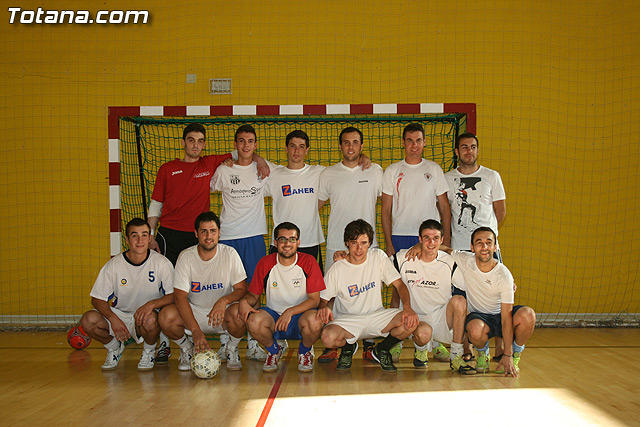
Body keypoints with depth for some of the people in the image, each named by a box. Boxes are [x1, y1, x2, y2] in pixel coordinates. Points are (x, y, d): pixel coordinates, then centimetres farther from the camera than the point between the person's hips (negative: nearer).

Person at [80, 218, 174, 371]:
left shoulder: (162, 263, -11)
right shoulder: (113, 265, -7)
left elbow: (173, 296, -14)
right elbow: (97, 299, -4)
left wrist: (152, 303, -34)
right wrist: (113, 319, -23)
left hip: (144, 315, -2)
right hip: (119, 314, 2)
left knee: (149, 319, -38)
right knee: (88, 320, -25)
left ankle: (148, 352, -2)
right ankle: (114, 347, 8)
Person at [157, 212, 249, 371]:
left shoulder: (229, 254, -9)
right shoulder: (186, 256, -10)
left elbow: (241, 289, -7)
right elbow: (180, 297, -16)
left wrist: (224, 301, -31)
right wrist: (196, 330, -30)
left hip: (223, 312, -1)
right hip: (194, 312, 1)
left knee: (239, 313, -34)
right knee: (166, 317, -28)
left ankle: (232, 350, -1)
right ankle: (187, 349, 5)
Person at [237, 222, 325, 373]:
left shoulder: (308, 262, -6)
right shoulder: (265, 263, -1)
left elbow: (315, 299, -9)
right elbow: (253, 294, 8)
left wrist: (290, 312, -24)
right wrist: (244, 302, -17)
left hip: (300, 315, -1)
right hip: (273, 314, 1)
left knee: (314, 321, -36)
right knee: (254, 321, -32)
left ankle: (304, 352, 3)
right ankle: (274, 351, 5)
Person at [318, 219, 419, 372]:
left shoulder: (378, 257, -3)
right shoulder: (336, 270, -9)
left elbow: (399, 284, -2)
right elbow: (323, 299, -1)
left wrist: (407, 307, -21)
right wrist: (324, 308, -27)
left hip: (376, 316, 2)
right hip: (347, 319, -2)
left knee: (410, 321, -25)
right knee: (328, 337, -34)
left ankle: (381, 350, 6)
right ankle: (349, 346, 6)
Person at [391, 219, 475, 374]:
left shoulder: (449, 263, -5)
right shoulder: (403, 259, -6)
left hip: (442, 318, 2)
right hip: (416, 317, -1)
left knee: (459, 300, -28)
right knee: (423, 332, -35)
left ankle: (456, 357, -16)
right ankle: (421, 350, 6)